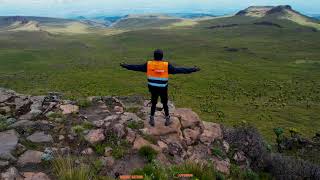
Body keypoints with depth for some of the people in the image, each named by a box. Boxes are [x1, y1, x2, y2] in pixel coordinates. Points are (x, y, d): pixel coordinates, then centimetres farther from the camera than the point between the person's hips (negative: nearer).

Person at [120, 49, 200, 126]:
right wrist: (192, 70, -6)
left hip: (153, 88, 2)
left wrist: (125, 65, 15)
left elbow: (137, 67, 2)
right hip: (163, 89, -2)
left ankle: (152, 120, 25)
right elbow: (178, 70, -12)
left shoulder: (149, 64, -6)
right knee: (165, 104, 16)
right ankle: (167, 120, 28)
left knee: (153, 104, 18)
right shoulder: (166, 65, -12)